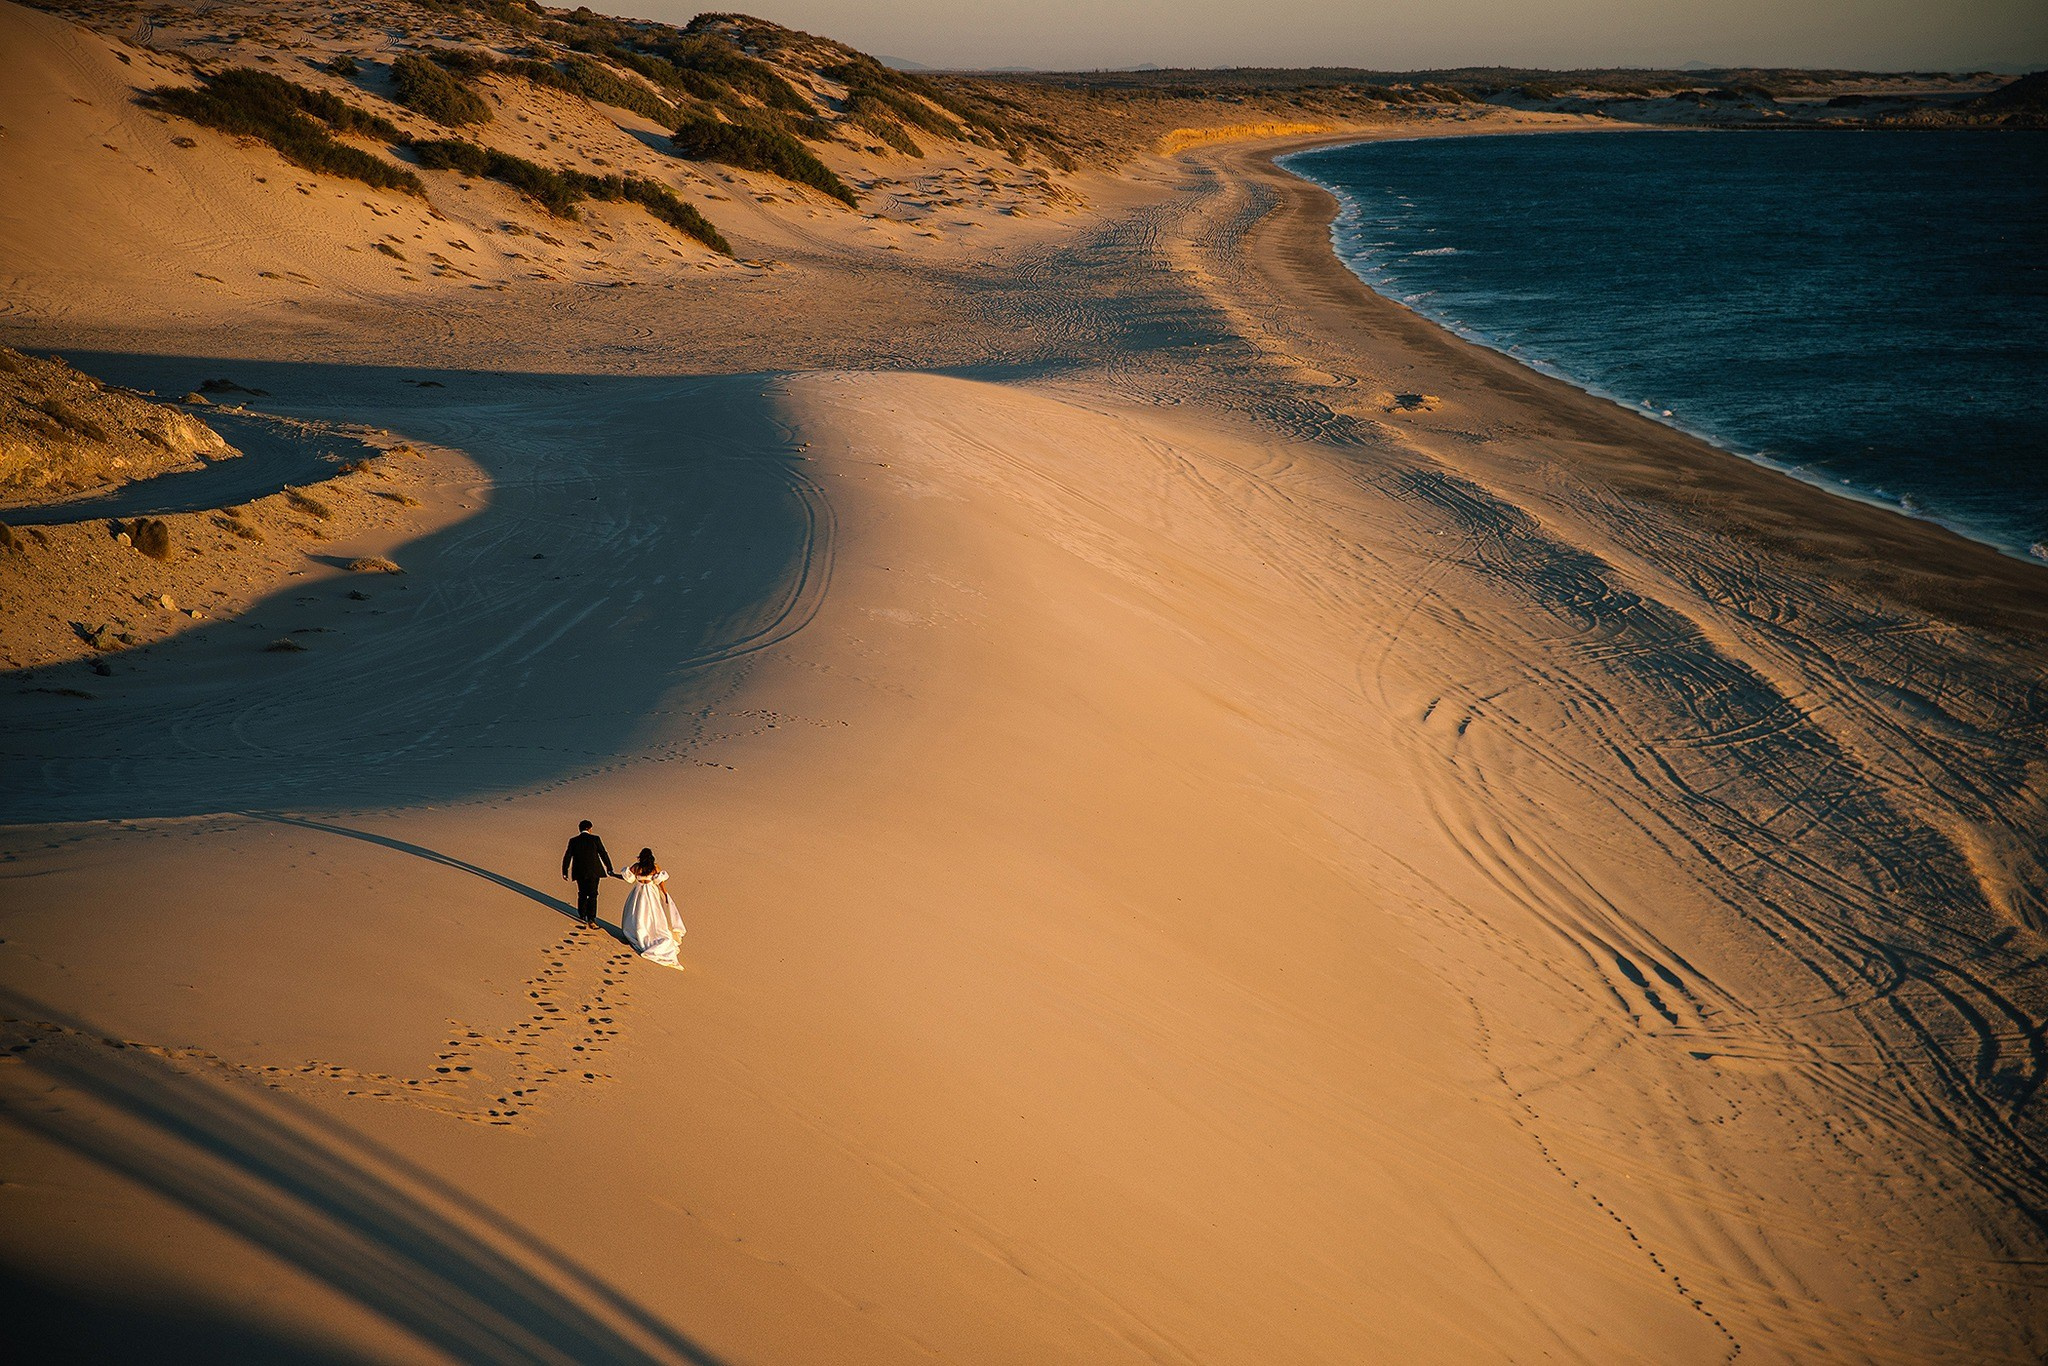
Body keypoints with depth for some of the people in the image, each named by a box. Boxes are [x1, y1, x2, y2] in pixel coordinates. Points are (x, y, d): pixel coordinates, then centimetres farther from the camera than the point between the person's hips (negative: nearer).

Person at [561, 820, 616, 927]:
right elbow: (604, 854, -3)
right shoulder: (595, 839, -4)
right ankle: (591, 918, -10)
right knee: (592, 895, 0)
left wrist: (565, 872, 8)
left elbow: (567, 857, 0)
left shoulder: (573, 841, 1)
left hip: (580, 873, 2)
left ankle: (582, 916, 27)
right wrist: (609, 869, 4)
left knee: (582, 894, 19)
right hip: (594, 872, -2)